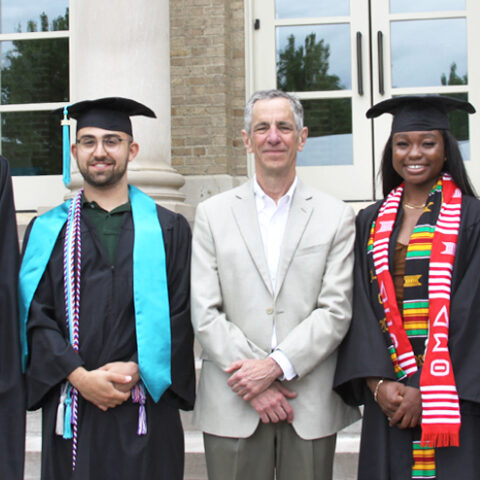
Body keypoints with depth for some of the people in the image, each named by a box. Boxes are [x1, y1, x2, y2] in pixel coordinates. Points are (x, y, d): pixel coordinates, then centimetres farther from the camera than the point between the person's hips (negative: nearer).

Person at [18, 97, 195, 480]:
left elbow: (179, 316, 1)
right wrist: (80, 376, -11)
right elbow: (37, 316, 1)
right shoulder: (48, 231, 8)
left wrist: (134, 370, -12)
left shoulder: (169, 229, 7)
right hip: (71, 412, 1)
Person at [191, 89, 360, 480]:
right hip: (232, 407, 0)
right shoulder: (213, 214, 6)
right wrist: (254, 382, -10)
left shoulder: (336, 217, 5)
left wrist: (276, 365, -14)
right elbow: (205, 313, -1)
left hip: (312, 407, 0)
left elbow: (336, 312, -3)